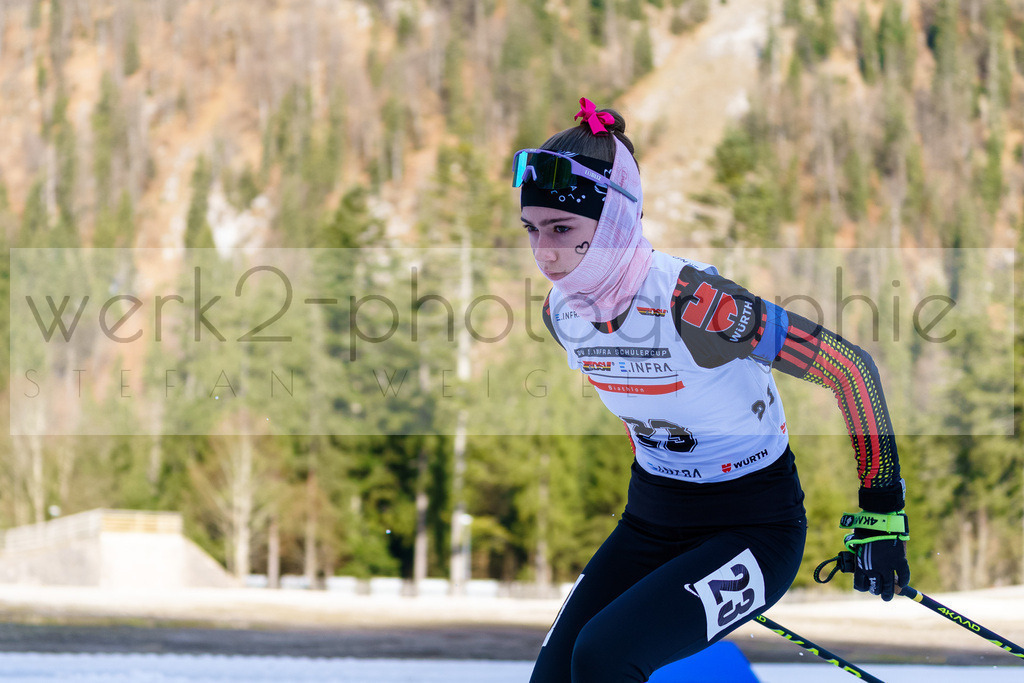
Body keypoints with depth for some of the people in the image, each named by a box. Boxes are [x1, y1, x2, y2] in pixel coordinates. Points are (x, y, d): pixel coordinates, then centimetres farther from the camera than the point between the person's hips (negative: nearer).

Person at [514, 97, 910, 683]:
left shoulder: (693, 302, -28)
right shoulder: (562, 311, -6)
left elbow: (850, 367, -19)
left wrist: (882, 510, -13)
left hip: (755, 530, -7)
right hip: (651, 522, 7)